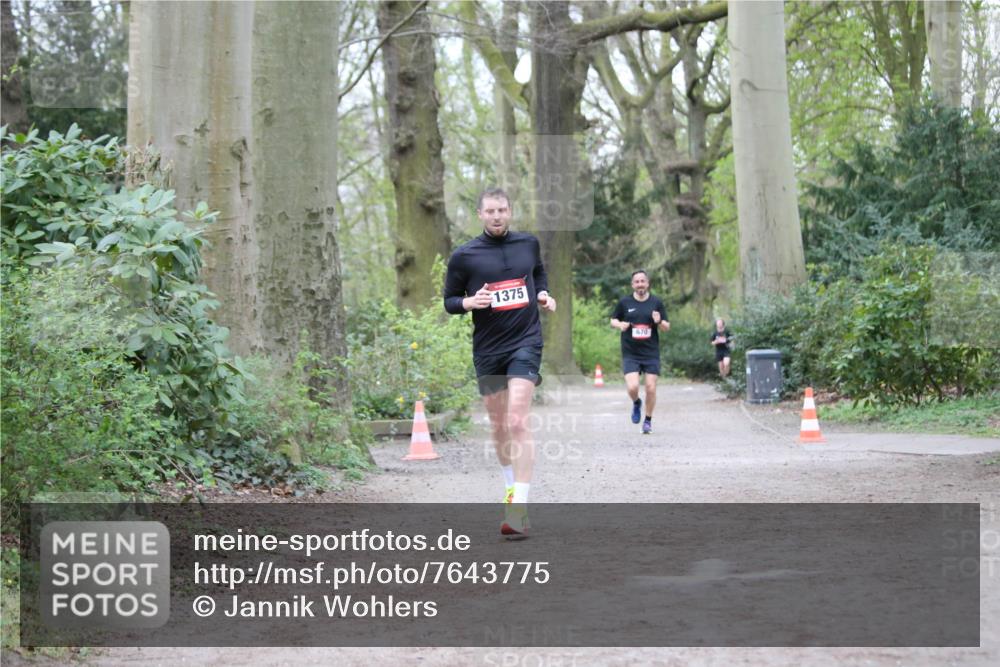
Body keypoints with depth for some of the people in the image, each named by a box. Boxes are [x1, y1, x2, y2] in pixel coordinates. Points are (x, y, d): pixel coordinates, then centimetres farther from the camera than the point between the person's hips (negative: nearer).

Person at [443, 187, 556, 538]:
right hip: (487, 349, 1)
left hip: (526, 342, -1)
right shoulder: (464, 256, -1)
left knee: (517, 421, -16)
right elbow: (449, 301, 6)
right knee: (498, 426, 11)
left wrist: (544, 295, 7)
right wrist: (469, 302, -15)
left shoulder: (528, 243, 6)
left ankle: (518, 510, -20)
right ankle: (512, 487, 35)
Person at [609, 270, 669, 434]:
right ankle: (636, 403, 21)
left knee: (651, 388, -2)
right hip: (630, 354, -1)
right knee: (632, 387, -14)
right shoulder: (624, 302, 3)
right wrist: (620, 325, -9)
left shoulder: (656, 303, 4)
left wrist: (659, 322, -15)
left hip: (651, 354, 1)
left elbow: (667, 328, 7)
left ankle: (648, 421, 18)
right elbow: (613, 320, 14)